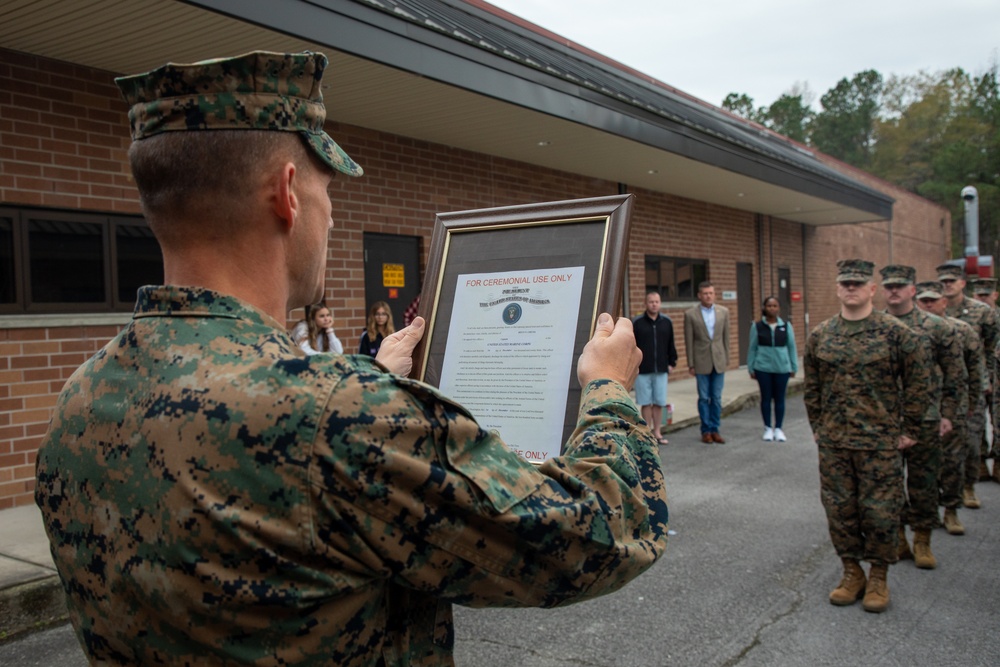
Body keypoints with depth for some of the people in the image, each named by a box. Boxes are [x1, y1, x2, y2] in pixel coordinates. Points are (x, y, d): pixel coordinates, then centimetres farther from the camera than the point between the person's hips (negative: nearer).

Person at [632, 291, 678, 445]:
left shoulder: (666, 322, 7)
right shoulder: (636, 323, -3)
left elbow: (671, 345, 14)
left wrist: (672, 363, 11)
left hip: (661, 370, 3)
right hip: (642, 371, -3)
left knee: (659, 403, 6)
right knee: (646, 403, 3)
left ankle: (657, 432, 17)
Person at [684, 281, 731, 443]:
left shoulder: (723, 312, 4)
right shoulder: (690, 314, -4)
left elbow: (726, 337, 8)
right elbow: (689, 341, -3)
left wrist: (726, 359, 6)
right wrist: (691, 364, -4)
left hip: (719, 361, 2)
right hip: (701, 362, -2)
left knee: (717, 398, 6)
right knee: (704, 398, 4)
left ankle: (715, 430, 16)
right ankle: (706, 431, 13)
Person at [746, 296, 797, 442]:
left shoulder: (786, 326, 2)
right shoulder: (757, 327, -1)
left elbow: (792, 347, 6)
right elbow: (752, 348, 3)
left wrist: (794, 367, 6)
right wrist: (751, 368, 3)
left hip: (782, 368, 1)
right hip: (763, 368, -1)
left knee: (779, 398, 8)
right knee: (766, 397, 7)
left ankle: (778, 429, 19)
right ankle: (768, 429, 19)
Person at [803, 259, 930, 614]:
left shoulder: (895, 332, -5)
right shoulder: (819, 335, 4)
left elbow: (918, 379, -1)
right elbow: (811, 387, 12)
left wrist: (909, 428, 0)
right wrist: (819, 428, 10)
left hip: (880, 441, -3)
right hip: (833, 443, 3)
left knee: (880, 510, 4)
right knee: (839, 508, 10)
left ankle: (878, 578, 21)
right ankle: (851, 572, 25)